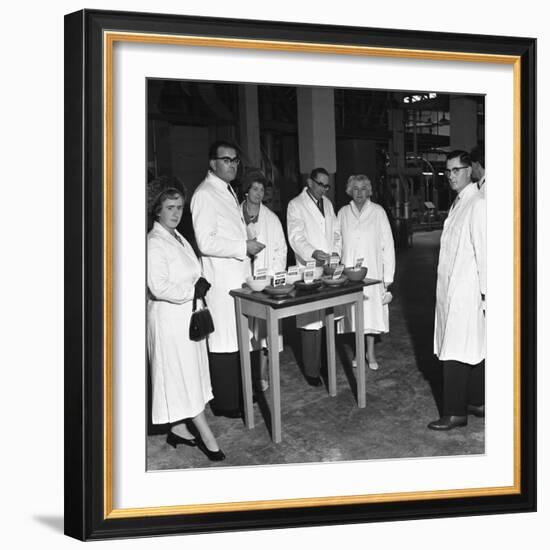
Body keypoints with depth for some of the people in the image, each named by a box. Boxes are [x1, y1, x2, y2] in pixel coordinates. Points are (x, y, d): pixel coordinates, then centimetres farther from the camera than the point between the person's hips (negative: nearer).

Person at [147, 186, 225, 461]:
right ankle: (207, 437, 6)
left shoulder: (179, 238, 13)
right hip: (169, 317, -9)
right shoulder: (154, 242, -15)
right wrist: (192, 290, -17)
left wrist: (200, 285, 2)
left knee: (187, 374, 14)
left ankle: (178, 429, 27)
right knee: (183, 375, -1)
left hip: (188, 315, 9)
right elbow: (158, 287, -23)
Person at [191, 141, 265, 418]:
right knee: (224, 341, -2)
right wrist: (243, 247, -17)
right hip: (221, 279, -9)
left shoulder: (229, 191, 17)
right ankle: (225, 403, 9)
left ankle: (240, 393, 28)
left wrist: (247, 244, 14)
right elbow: (205, 242, -19)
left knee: (240, 338, 15)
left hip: (239, 275, 9)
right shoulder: (205, 195, -12)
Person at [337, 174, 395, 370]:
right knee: (354, 311, 4)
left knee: (372, 309, 1)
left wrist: (388, 275, -5)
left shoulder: (378, 212, -1)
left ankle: (371, 353, 14)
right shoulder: (343, 213, 5)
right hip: (349, 271, 2)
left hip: (372, 271, -1)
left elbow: (387, 244, -1)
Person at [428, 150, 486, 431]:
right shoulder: (458, 203, 14)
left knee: (455, 351, -5)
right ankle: (477, 402, 26)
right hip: (451, 289, 9)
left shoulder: (478, 204, -14)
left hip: (465, 291, -9)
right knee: (473, 349, 15)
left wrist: (485, 291, -15)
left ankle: (455, 412, 4)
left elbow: (483, 249, -16)